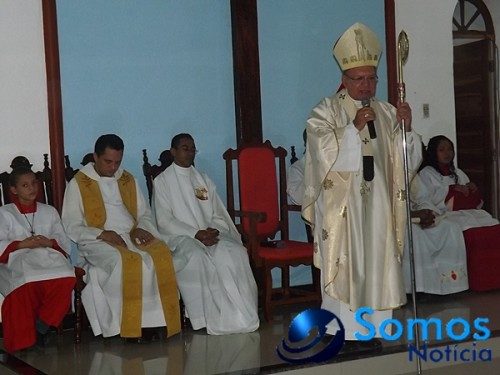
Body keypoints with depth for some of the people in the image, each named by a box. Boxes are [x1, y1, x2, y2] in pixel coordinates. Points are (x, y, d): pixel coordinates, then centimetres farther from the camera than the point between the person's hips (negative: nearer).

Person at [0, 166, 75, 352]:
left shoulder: (49, 211, 25)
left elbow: (64, 243, 17)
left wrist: (49, 242, -4)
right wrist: (22, 244, -10)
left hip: (47, 258, 3)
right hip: (17, 261, -3)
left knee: (66, 279, -35)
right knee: (26, 285, -41)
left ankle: (40, 328, -23)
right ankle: (22, 341, -29)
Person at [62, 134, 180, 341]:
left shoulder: (128, 180, 19)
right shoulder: (78, 184, 5)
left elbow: (145, 213, 22)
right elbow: (71, 227, -1)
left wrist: (140, 229, -2)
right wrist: (102, 234, -16)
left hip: (132, 236, 4)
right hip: (97, 241, -4)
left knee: (161, 255, -28)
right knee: (125, 261, -37)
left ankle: (151, 320, -24)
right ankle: (130, 324, -27)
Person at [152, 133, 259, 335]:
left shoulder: (203, 180, 21)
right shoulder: (162, 181, 6)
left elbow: (218, 215, 17)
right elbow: (164, 222, -4)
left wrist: (214, 230, -8)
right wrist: (196, 234, -16)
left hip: (211, 234, 4)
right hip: (180, 237, -4)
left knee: (233, 252, -28)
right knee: (197, 257, -38)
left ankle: (239, 315, -27)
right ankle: (209, 318, -30)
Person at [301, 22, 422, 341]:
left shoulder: (387, 113, 10)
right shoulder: (325, 112, -2)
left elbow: (408, 159, 7)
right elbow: (325, 153, -15)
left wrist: (406, 128, -11)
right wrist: (354, 127, -22)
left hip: (378, 204, 4)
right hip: (341, 205, -4)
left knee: (377, 263, 5)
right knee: (344, 266, -4)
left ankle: (371, 328, 15)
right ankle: (342, 332, 3)